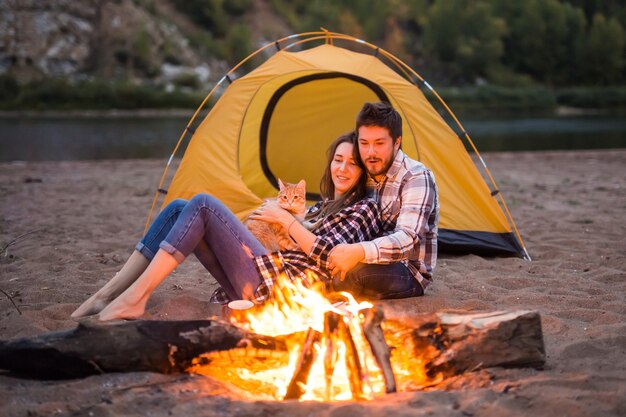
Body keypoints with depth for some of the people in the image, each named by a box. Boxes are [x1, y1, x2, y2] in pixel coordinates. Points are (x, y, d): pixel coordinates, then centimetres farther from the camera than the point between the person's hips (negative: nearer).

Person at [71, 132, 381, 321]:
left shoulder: (364, 209, 6)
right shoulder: (323, 206, 31)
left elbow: (326, 257, -10)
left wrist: (285, 219, -5)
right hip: (258, 286, 9)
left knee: (203, 204, -18)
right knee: (178, 209, -2)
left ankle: (135, 298, -23)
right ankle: (107, 296, -9)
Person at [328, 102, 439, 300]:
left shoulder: (417, 178, -18)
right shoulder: (363, 175, 6)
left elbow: (408, 238, -32)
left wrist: (360, 251, -49)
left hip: (409, 275, -7)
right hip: (374, 263, 7)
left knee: (350, 271, -34)